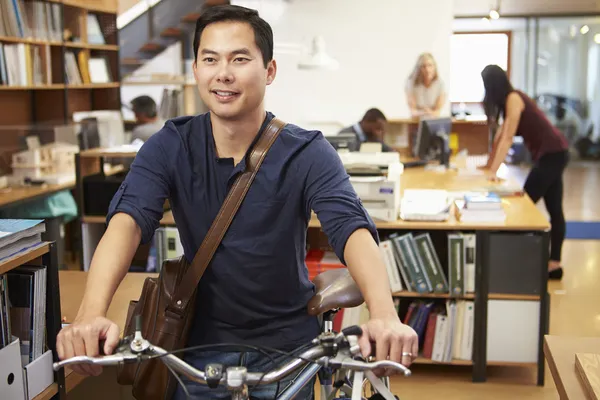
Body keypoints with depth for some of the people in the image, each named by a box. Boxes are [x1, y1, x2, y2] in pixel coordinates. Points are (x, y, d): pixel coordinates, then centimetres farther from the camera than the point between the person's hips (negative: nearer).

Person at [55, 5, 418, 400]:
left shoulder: (307, 153, -16)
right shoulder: (170, 147, -10)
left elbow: (353, 230, -30)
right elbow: (127, 221, -24)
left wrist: (384, 316, -50)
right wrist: (91, 314, -43)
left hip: (286, 345, -1)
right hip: (201, 343, 2)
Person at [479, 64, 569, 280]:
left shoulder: (513, 98, -17)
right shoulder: (509, 99, 11)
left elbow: (507, 139, -22)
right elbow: (500, 136, 17)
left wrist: (493, 171, -24)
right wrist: (488, 165, 21)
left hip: (552, 153, -9)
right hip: (552, 153, 9)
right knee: (554, 209, 9)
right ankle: (554, 264, 13)